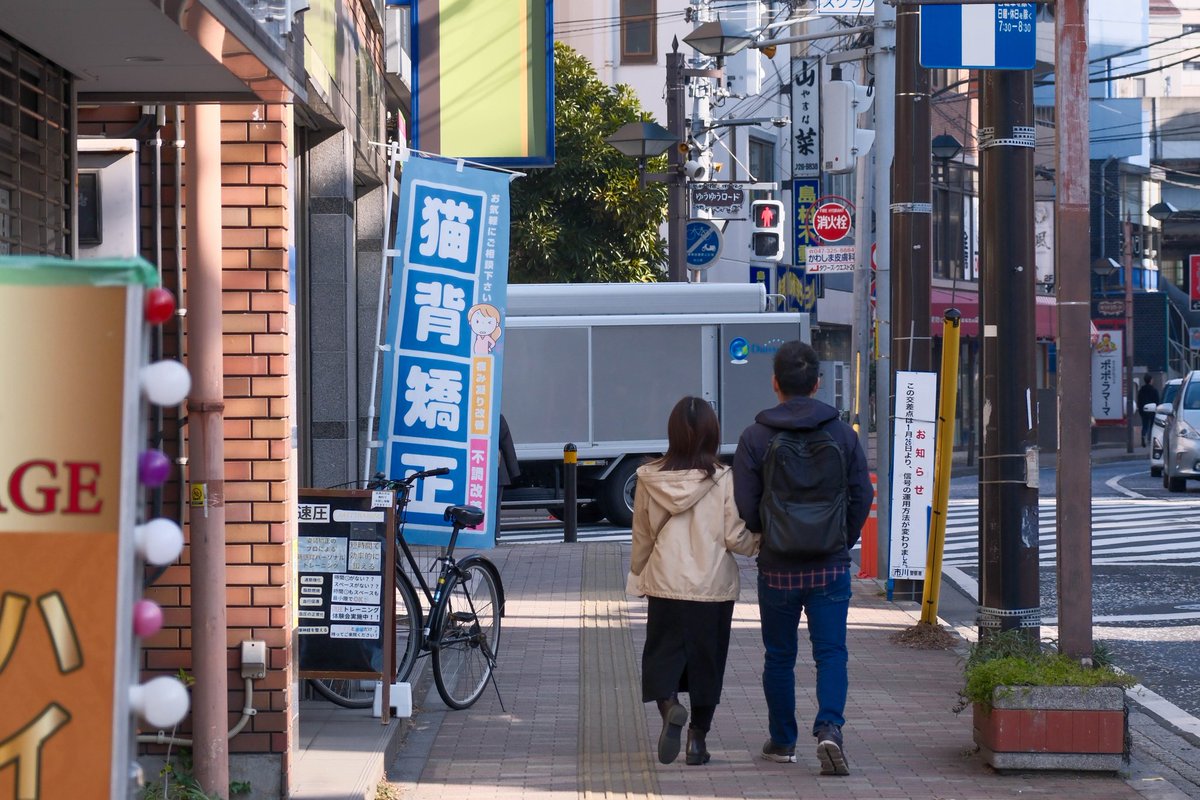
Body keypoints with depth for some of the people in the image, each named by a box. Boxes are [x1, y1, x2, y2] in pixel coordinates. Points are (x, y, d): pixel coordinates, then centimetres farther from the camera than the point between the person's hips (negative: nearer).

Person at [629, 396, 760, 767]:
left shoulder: (650, 479, -3)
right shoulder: (723, 480, -11)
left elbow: (641, 536, 7)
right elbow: (736, 538, -8)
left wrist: (637, 573, 24)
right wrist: (762, 541, 12)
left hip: (665, 585, 1)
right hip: (713, 585, -1)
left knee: (662, 655, 9)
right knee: (707, 662, 11)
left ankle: (670, 708, -19)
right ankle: (697, 738, 14)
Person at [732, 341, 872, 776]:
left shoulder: (754, 438, -7)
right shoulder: (843, 434, -1)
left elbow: (744, 508, -8)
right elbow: (861, 498, 1)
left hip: (777, 567, 0)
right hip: (830, 567, 0)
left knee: (779, 656, 14)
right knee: (831, 653, 2)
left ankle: (782, 741, 23)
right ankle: (829, 727, -20)